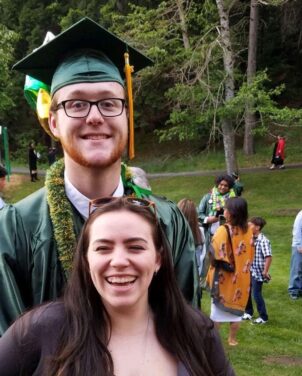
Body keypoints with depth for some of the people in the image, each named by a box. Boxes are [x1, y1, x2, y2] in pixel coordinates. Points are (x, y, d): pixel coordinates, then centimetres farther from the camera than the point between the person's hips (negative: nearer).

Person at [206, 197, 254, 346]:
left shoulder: (223, 230, -20)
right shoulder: (249, 231, -3)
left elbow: (216, 254, -20)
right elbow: (250, 255, 5)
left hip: (223, 276, -4)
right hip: (241, 277, 4)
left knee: (217, 308, 9)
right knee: (236, 307, 14)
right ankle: (232, 339, 22)